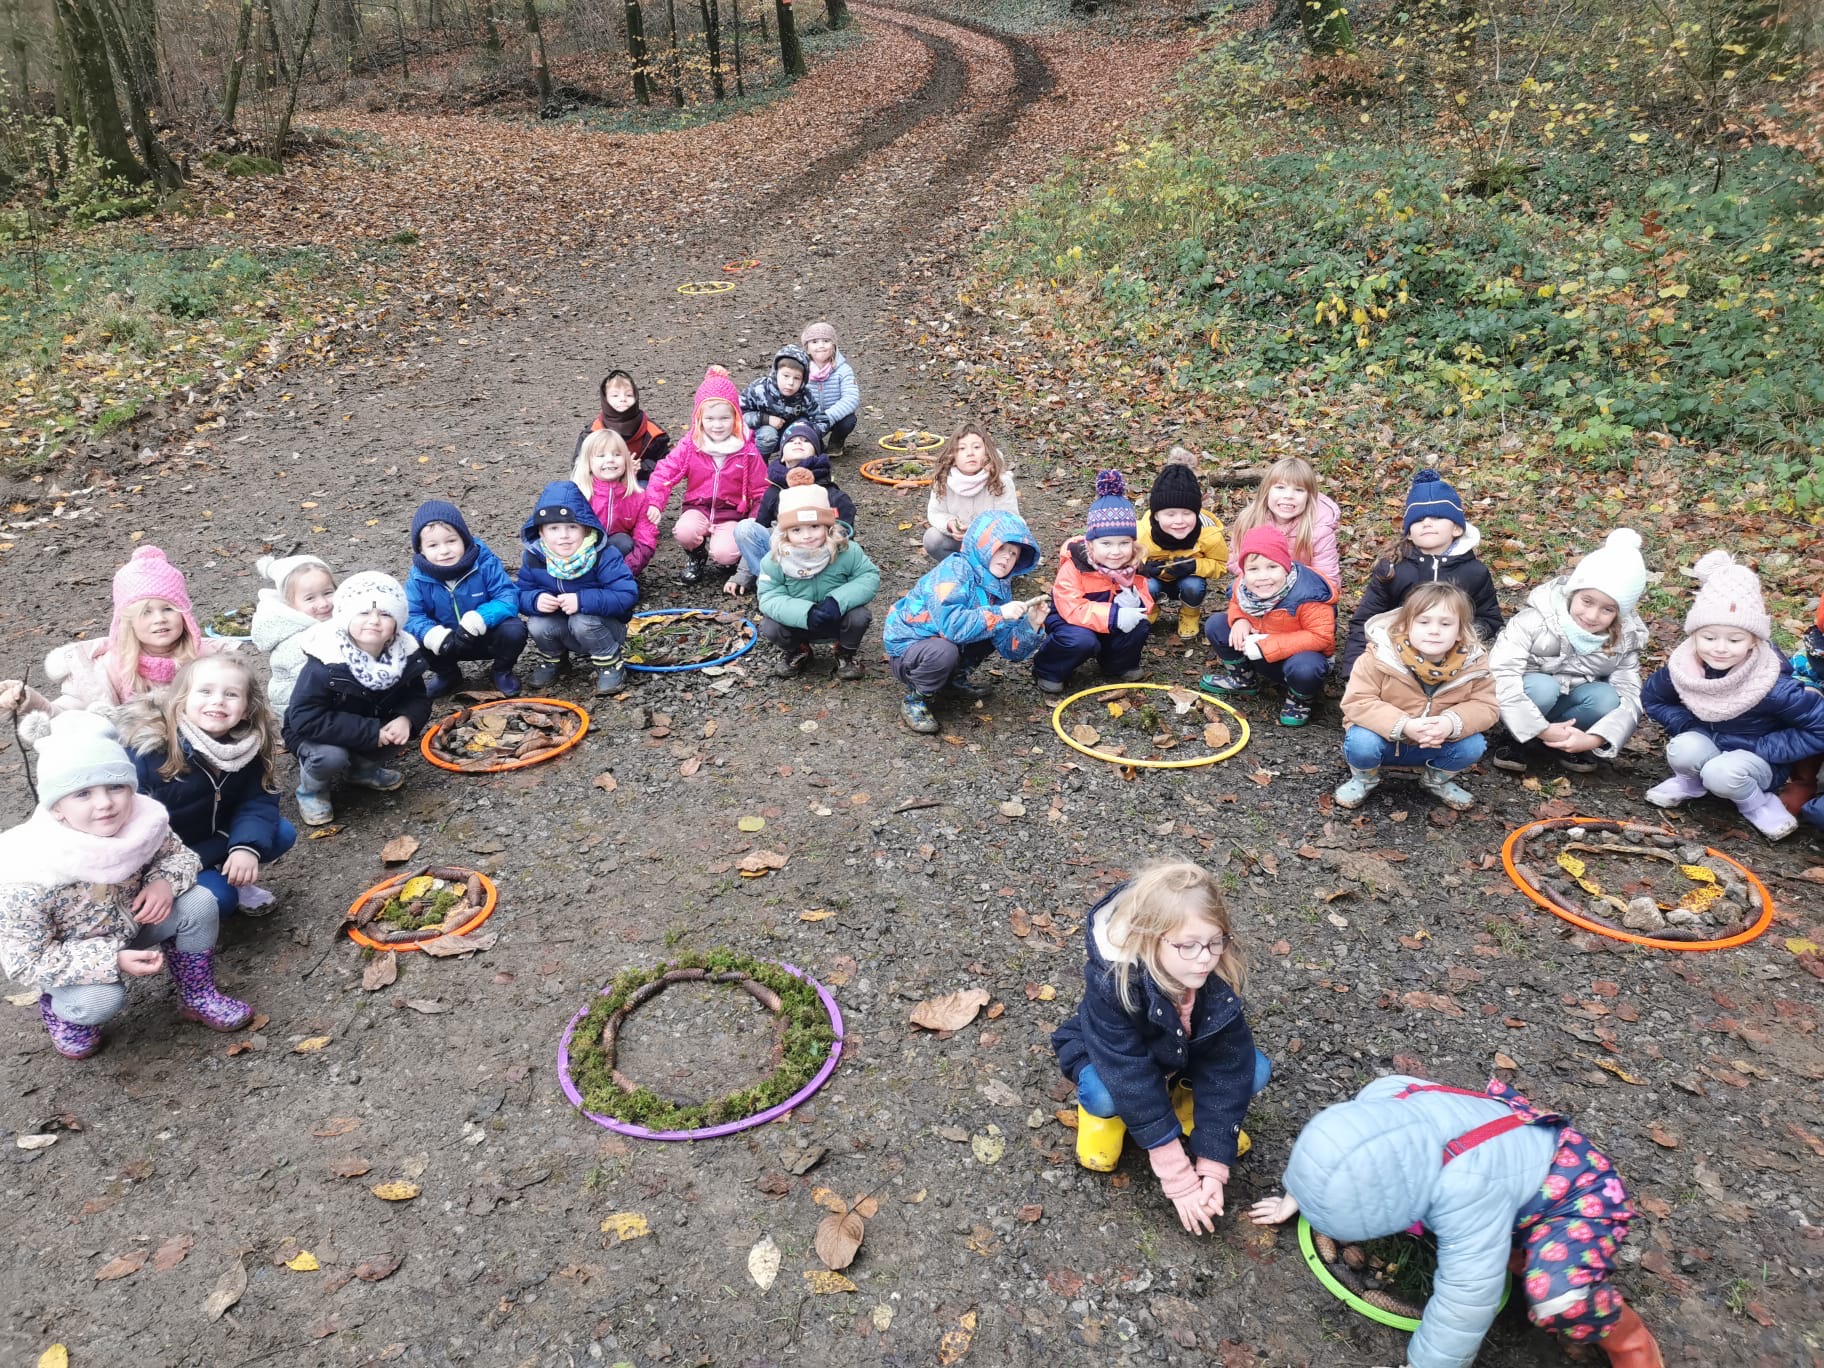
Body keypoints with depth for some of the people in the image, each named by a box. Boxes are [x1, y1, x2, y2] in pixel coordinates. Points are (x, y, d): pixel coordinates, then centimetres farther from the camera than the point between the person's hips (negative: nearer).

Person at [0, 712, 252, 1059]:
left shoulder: (142, 821, -25)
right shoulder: (28, 879, -37)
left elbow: (178, 853, -3)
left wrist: (165, 881, -27)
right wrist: (113, 961, -35)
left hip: (129, 924, 4)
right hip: (62, 957, -4)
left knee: (199, 902, -17)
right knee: (103, 999, -29)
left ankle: (198, 997, 6)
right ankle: (57, 1007, 9)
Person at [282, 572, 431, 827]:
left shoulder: (403, 654, -17)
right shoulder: (325, 665, -32)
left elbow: (418, 699, -8)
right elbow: (305, 720, -35)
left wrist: (406, 719, -34)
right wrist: (372, 731, -37)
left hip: (375, 727, 5)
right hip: (314, 736, -5)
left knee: (401, 726, -20)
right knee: (332, 755, -34)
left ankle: (363, 768, 10)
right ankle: (311, 789, 3)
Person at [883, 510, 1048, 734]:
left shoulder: (1000, 589, 2)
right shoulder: (954, 569, -23)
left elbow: (1011, 649, -1)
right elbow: (950, 624, -37)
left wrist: (1031, 625, -19)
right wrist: (999, 613, -33)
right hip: (906, 648, -8)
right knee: (944, 651, -38)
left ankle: (958, 678, 13)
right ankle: (915, 701, -10)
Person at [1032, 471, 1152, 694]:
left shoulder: (1133, 566, -12)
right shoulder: (1073, 566, -29)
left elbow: (1145, 598, -5)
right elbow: (1071, 609, -35)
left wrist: (1136, 603, -32)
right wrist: (1113, 616, -42)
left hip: (1116, 621, 5)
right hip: (1069, 621, -5)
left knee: (1140, 625, -20)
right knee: (1082, 640, -36)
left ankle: (1118, 665, 10)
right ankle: (1047, 672, -7)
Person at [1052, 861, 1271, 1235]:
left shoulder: (1220, 979, -29)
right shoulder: (1113, 981, -39)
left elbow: (1228, 1068, -24)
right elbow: (1131, 1078, -37)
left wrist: (1212, 1168, -28)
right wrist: (1178, 1179, -35)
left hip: (1183, 1056, 3)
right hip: (1110, 1055, -3)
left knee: (1255, 1070, -20)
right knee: (1104, 1095, -35)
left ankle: (1185, 1096, 9)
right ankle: (1103, 1111, 1)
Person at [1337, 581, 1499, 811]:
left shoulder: (1473, 662, -16)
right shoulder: (1380, 655, -25)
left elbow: (1485, 706, -12)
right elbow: (1357, 702, -26)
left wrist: (1452, 723, -34)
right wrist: (1404, 726, -39)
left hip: (1435, 745, 3)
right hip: (1385, 738, -3)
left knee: (1473, 745, -21)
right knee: (1361, 743, -33)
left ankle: (1437, 780, 13)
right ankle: (1364, 778, 5)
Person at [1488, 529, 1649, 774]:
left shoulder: (1625, 638, -13)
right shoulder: (1538, 619, -26)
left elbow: (1629, 696, -19)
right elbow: (1500, 674, -36)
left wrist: (1593, 739, -37)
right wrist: (1542, 730, -39)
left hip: (1569, 702, 3)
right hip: (1525, 705, -3)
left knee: (1607, 699, -27)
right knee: (1542, 687, -35)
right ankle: (1521, 742, -11)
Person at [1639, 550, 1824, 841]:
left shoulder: (1773, 686, -28)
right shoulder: (1682, 667, -17)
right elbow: (1652, 699, 3)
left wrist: (1761, 748, -22)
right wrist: (1690, 728, -13)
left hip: (1758, 761, -3)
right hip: (1708, 747, 3)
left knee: (1722, 774, -35)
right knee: (1683, 749, -31)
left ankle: (1758, 804, -2)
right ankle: (1691, 782, 3)